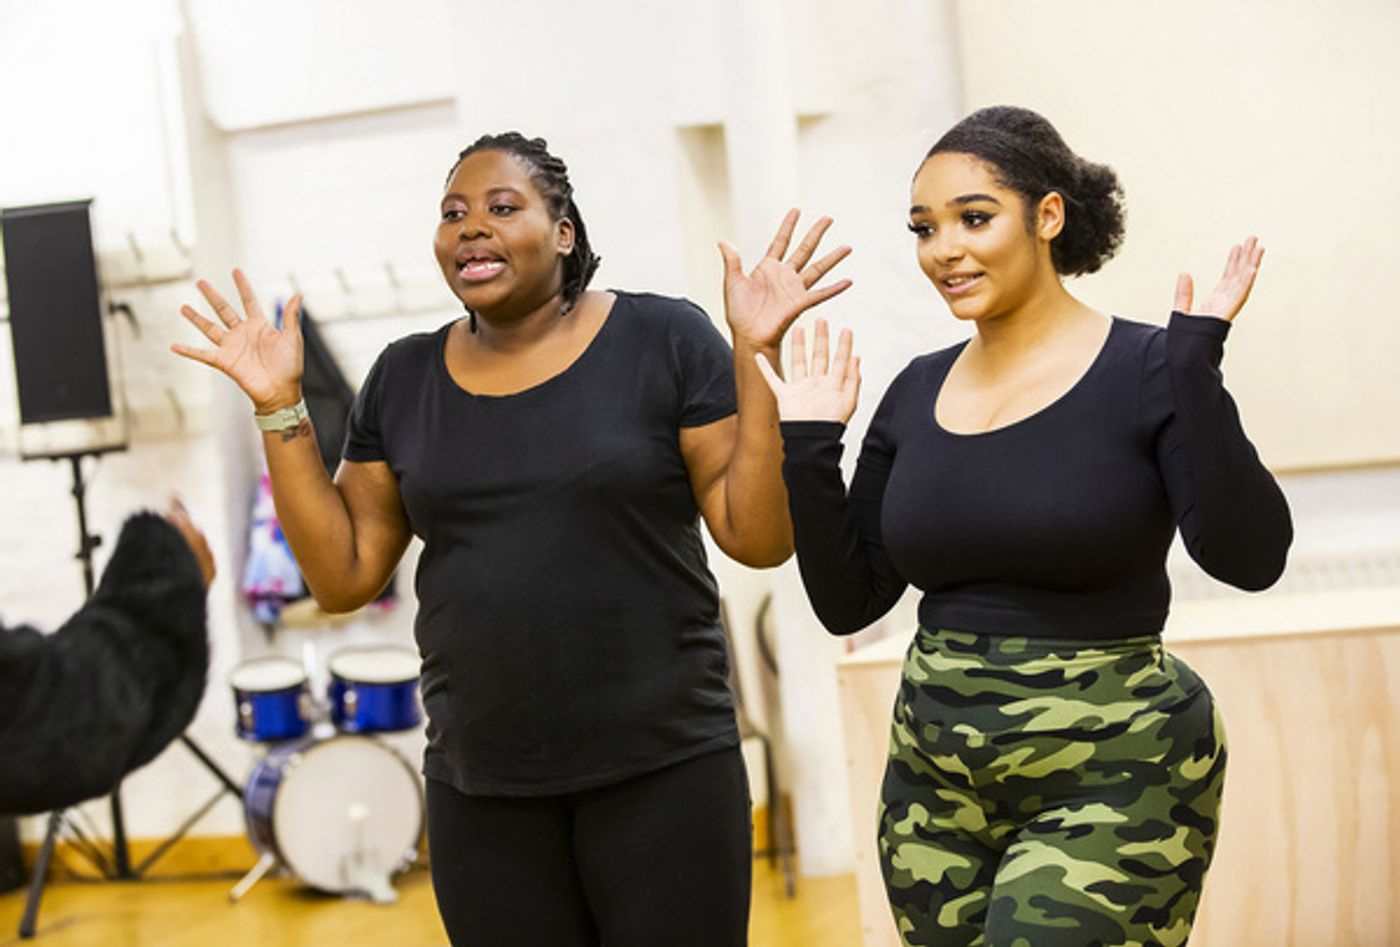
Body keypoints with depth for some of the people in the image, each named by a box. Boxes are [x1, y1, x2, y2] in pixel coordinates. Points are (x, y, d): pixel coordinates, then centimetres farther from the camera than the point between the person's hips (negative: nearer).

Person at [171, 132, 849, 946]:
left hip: (663, 766, -3)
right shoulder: (403, 380, 7)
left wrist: (754, 356, -16)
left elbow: (759, 538, -7)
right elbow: (345, 577, 6)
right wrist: (280, 407, 0)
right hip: (481, 790, 3)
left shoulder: (664, 341, -4)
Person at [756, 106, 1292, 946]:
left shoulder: (1144, 371, -8)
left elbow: (1249, 556, -20)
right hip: (936, 782, 5)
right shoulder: (918, 393, 6)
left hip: (1114, 780, -5)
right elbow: (847, 602, 8)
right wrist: (808, 449, -2)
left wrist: (1194, 366, -24)